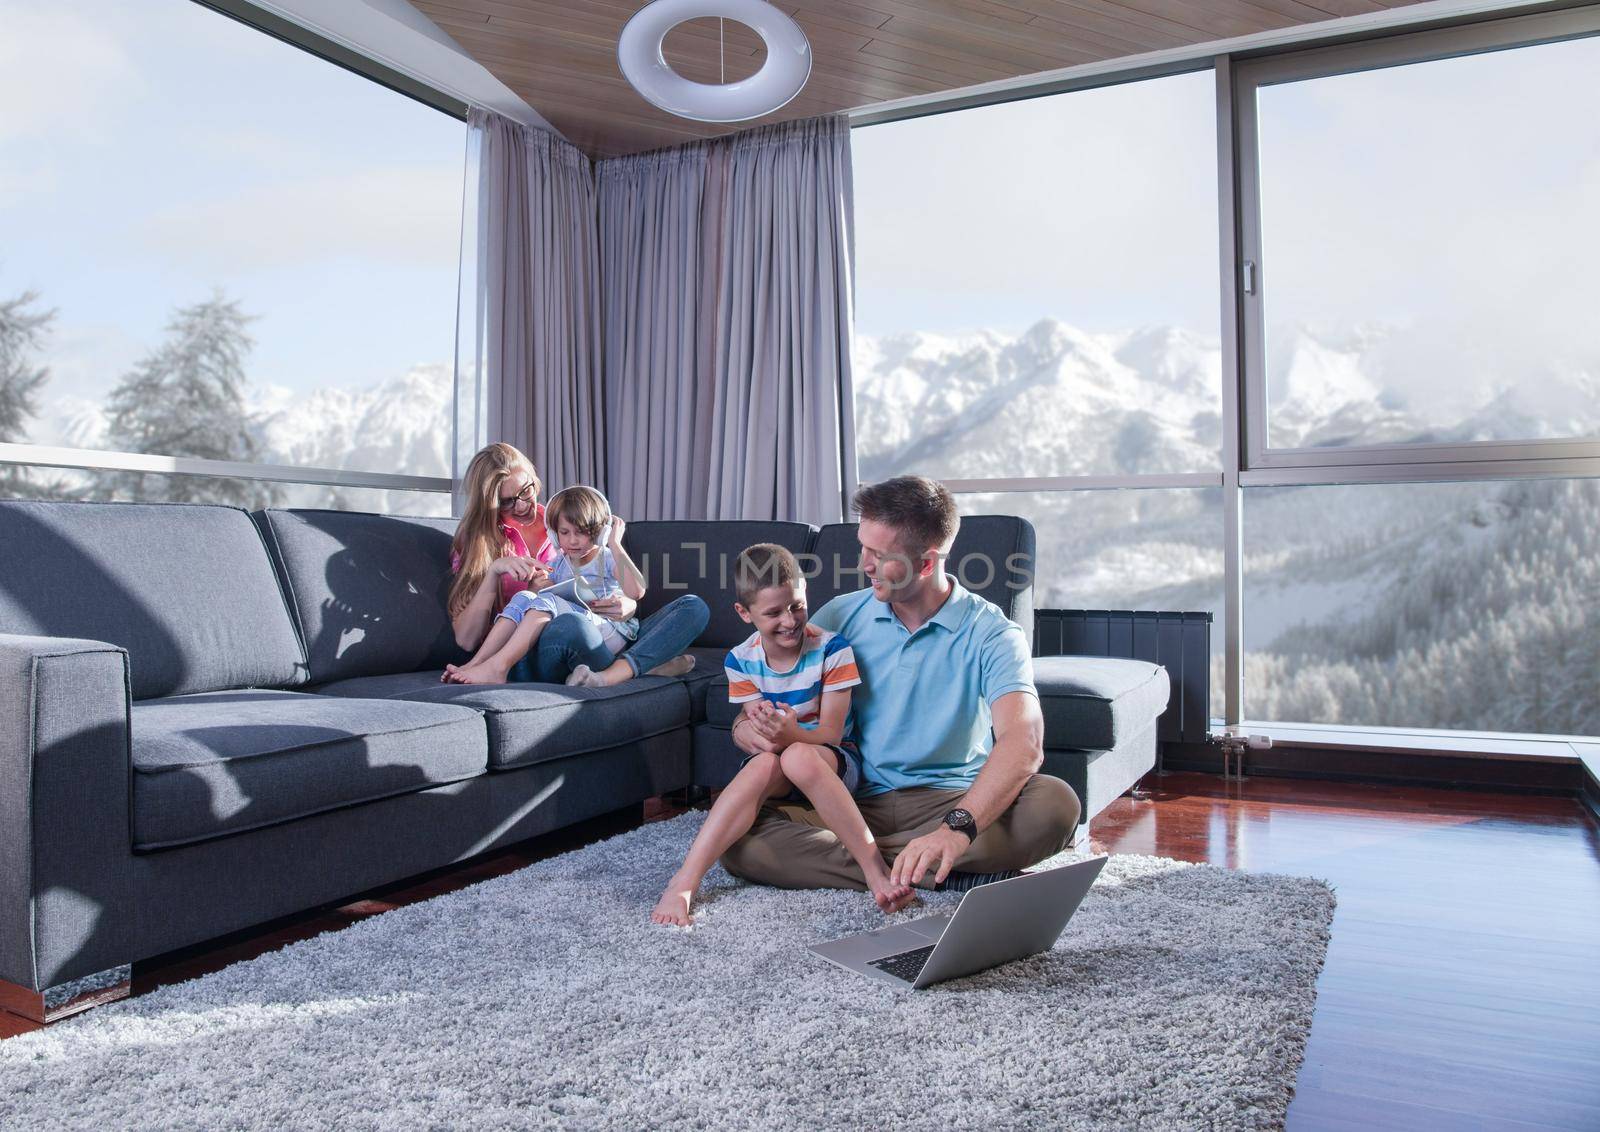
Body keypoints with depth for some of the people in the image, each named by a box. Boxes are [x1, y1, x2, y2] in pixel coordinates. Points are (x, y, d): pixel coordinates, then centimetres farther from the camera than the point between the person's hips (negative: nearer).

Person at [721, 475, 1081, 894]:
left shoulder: (990, 633, -8)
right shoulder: (840, 616, 4)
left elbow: (1023, 742, -24)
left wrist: (957, 828, -41)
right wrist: (747, 728, -18)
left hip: (956, 801, -2)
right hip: (855, 803, 3)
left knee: (1056, 804, -31)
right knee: (735, 836, -26)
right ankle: (949, 874, -25)